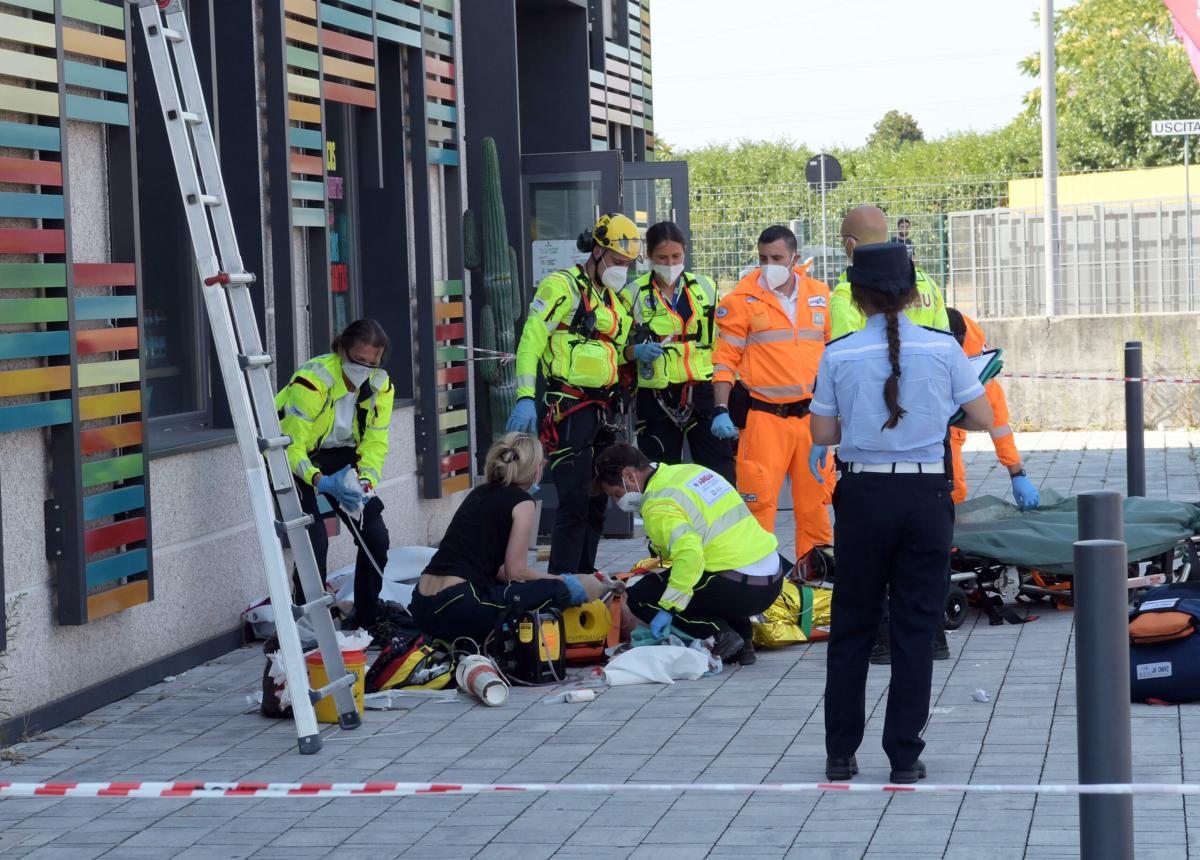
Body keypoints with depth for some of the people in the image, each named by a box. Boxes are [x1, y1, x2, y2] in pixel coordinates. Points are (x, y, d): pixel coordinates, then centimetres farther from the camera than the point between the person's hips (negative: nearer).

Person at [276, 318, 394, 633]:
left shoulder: (380, 386, -11)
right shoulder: (312, 380, -31)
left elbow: (375, 442, -10)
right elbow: (292, 445, -31)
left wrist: (366, 482, -28)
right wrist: (322, 482, -45)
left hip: (339, 455, 6)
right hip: (295, 457, -6)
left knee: (375, 535, -2)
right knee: (315, 540, -21)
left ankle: (368, 621, 15)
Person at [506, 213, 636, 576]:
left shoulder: (615, 299, 18)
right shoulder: (562, 286, -6)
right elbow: (531, 340, -13)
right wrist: (525, 397, -22)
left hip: (603, 408, 8)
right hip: (570, 408, -8)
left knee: (597, 502, 12)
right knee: (574, 501, -11)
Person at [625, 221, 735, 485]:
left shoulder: (705, 287, 9)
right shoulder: (635, 293, 3)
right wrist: (637, 351, -16)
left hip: (703, 393, 1)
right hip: (656, 399, -1)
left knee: (720, 473, -5)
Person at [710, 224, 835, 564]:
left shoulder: (820, 295, 9)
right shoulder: (742, 300, -2)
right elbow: (725, 358, -1)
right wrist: (722, 409, -10)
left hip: (812, 414, 4)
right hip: (764, 417, -4)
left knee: (814, 497, 9)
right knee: (759, 499, -8)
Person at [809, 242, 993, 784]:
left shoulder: (838, 355, -3)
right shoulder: (942, 348, -4)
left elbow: (822, 433, 2)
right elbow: (982, 419, 2)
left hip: (862, 495, 0)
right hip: (926, 495, 0)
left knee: (852, 624, 12)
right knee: (915, 627, 6)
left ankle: (841, 754, 15)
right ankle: (905, 757, 7)